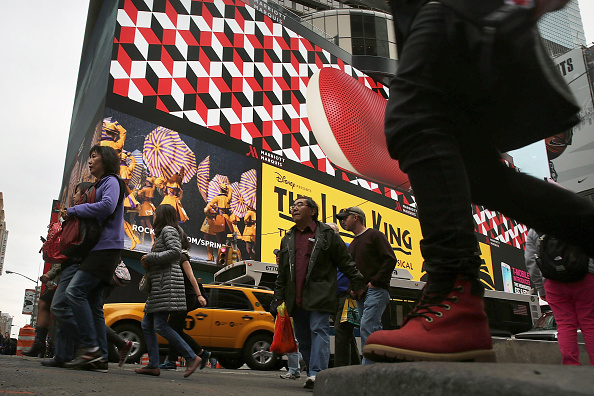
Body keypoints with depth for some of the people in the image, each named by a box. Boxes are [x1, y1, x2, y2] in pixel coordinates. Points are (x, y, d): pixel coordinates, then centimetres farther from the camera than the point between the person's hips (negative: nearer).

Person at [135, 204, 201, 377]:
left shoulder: (168, 230, -2)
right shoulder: (162, 234, 27)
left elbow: (176, 252, -18)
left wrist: (151, 258, -12)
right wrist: (149, 265, 10)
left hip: (167, 283, -10)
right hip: (159, 286, 10)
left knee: (160, 326, -15)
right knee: (147, 325, 7)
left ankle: (192, 357, -13)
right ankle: (153, 365, 7)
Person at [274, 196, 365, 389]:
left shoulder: (327, 233, 3)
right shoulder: (287, 238, 17)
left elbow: (345, 261, 3)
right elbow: (282, 271, 19)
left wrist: (356, 284, 1)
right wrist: (280, 297, 15)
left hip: (319, 296, -5)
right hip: (296, 299, 6)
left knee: (319, 331, -12)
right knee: (302, 337, 9)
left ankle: (316, 373, -15)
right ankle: (313, 373, 19)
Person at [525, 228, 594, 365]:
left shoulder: (533, 231, 17)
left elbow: (530, 261, 10)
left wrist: (540, 289, 14)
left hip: (552, 281, 1)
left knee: (565, 324, 3)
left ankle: (571, 365, -2)